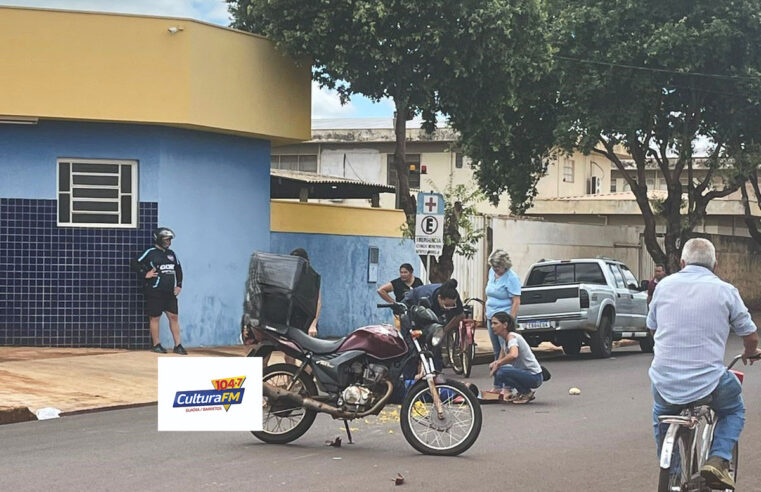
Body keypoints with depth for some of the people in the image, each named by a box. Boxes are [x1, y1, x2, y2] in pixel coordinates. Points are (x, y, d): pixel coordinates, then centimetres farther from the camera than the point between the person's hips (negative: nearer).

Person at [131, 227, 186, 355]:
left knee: (174, 316, 3)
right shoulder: (150, 252, -5)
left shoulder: (171, 253, 14)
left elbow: (178, 269, 23)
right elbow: (135, 264, -7)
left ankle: (178, 345, 6)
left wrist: (179, 285, 15)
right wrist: (145, 274, -15)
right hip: (154, 292, -6)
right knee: (155, 318, 1)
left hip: (170, 292, 6)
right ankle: (156, 345, 9)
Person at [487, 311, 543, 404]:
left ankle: (527, 393, -7)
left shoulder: (512, 337, -20)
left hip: (534, 377, -10)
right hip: (523, 372, 10)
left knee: (501, 373, -27)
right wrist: (495, 364, -6)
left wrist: (497, 363, -25)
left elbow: (513, 355, -40)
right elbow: (501, 358, 17)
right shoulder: (503, 338, 9)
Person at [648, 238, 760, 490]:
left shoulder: (665, 285, 6)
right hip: (708, 382, -2)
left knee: (661, 415, 34)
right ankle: (718, 459, 4)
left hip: (665, 382, 3)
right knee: (734, 411, 27)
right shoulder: (725, 291, -1)